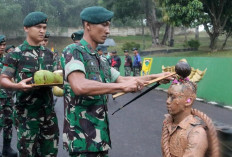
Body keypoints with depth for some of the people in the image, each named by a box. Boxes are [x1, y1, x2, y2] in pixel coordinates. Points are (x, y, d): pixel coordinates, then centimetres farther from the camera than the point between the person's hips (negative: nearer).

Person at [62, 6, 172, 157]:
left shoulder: (101, 60, 16)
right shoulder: (74, 53, -12)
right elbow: (79, 86, -29)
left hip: (99, 135, 9)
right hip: (83, 136, -8)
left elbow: (123, 80, 22)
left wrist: (155, 76, 13)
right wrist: (122, 86, -28)